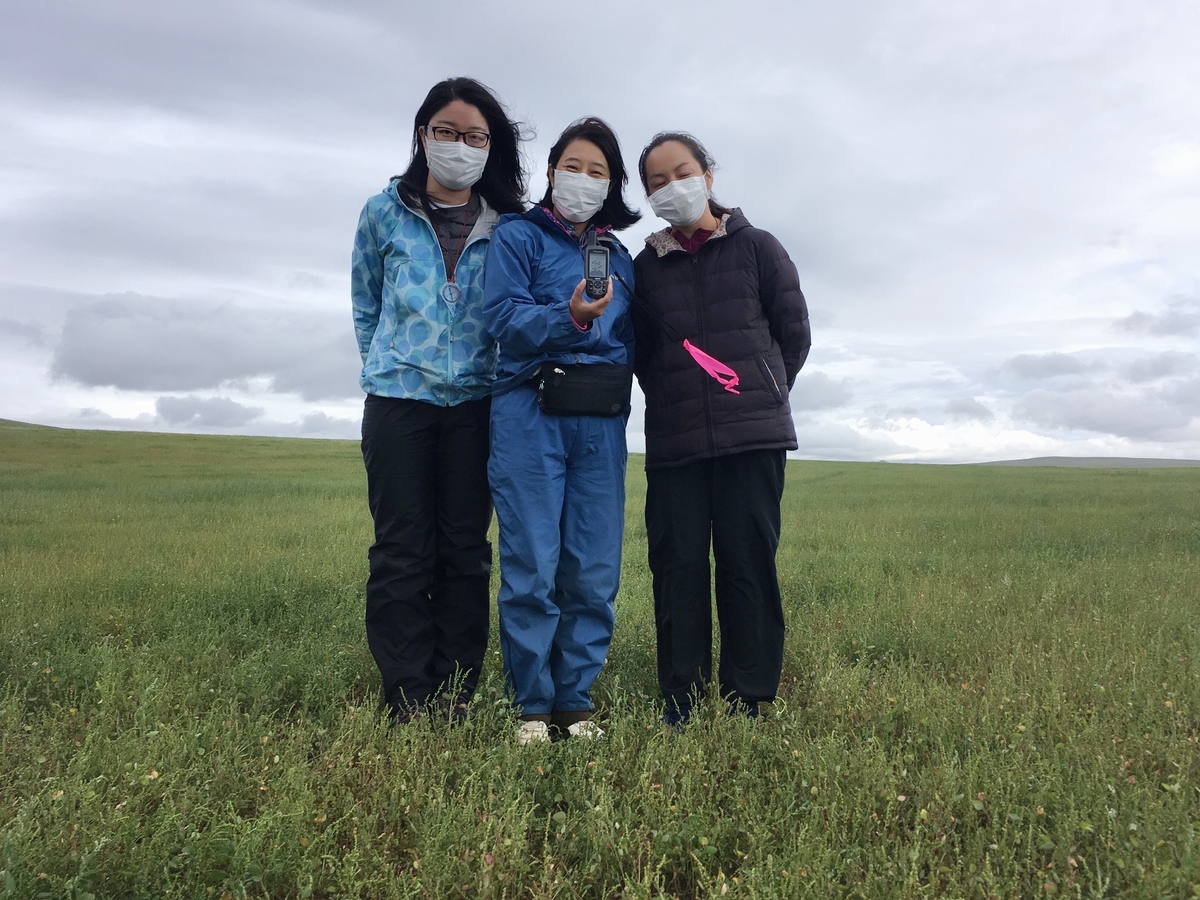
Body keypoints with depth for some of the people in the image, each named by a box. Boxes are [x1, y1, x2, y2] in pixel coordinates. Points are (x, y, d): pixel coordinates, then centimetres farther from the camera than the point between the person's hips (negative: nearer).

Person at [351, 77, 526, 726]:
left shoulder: (505, 227, 7)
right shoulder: (385, 213, 7)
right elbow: (366, 307, 16)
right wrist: (389, 365, 12)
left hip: (473, 404, 1)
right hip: (399, 401, 0)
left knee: (465, 551, 1)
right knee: (402, 552, -1)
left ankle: (454, 701, 10)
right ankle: (407, 706, 6)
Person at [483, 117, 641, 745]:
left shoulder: (619, 257, 20)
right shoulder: (517, 236, 7)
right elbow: (503, 317, -8)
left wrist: (617, 375, 1)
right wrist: (570, 318, -23)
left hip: (601, 423, 4)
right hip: (531, 417, -4)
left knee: (594, 575, 3)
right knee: (533, 571, -5)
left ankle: (575, 703, 16)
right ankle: (533, 708, 8)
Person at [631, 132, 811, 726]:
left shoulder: (756, 248, 8)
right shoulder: (644, 267, 13)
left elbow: (794, 333, 9)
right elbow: (640, 354, 15)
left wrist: (762, 394, 6)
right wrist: (674, 402, 5)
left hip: (754, 436, -2)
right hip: (673, 443, 2)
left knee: (749, 565, -1)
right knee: (677, 567, 1)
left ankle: (748, 703, 9)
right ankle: (680, 705, 10)